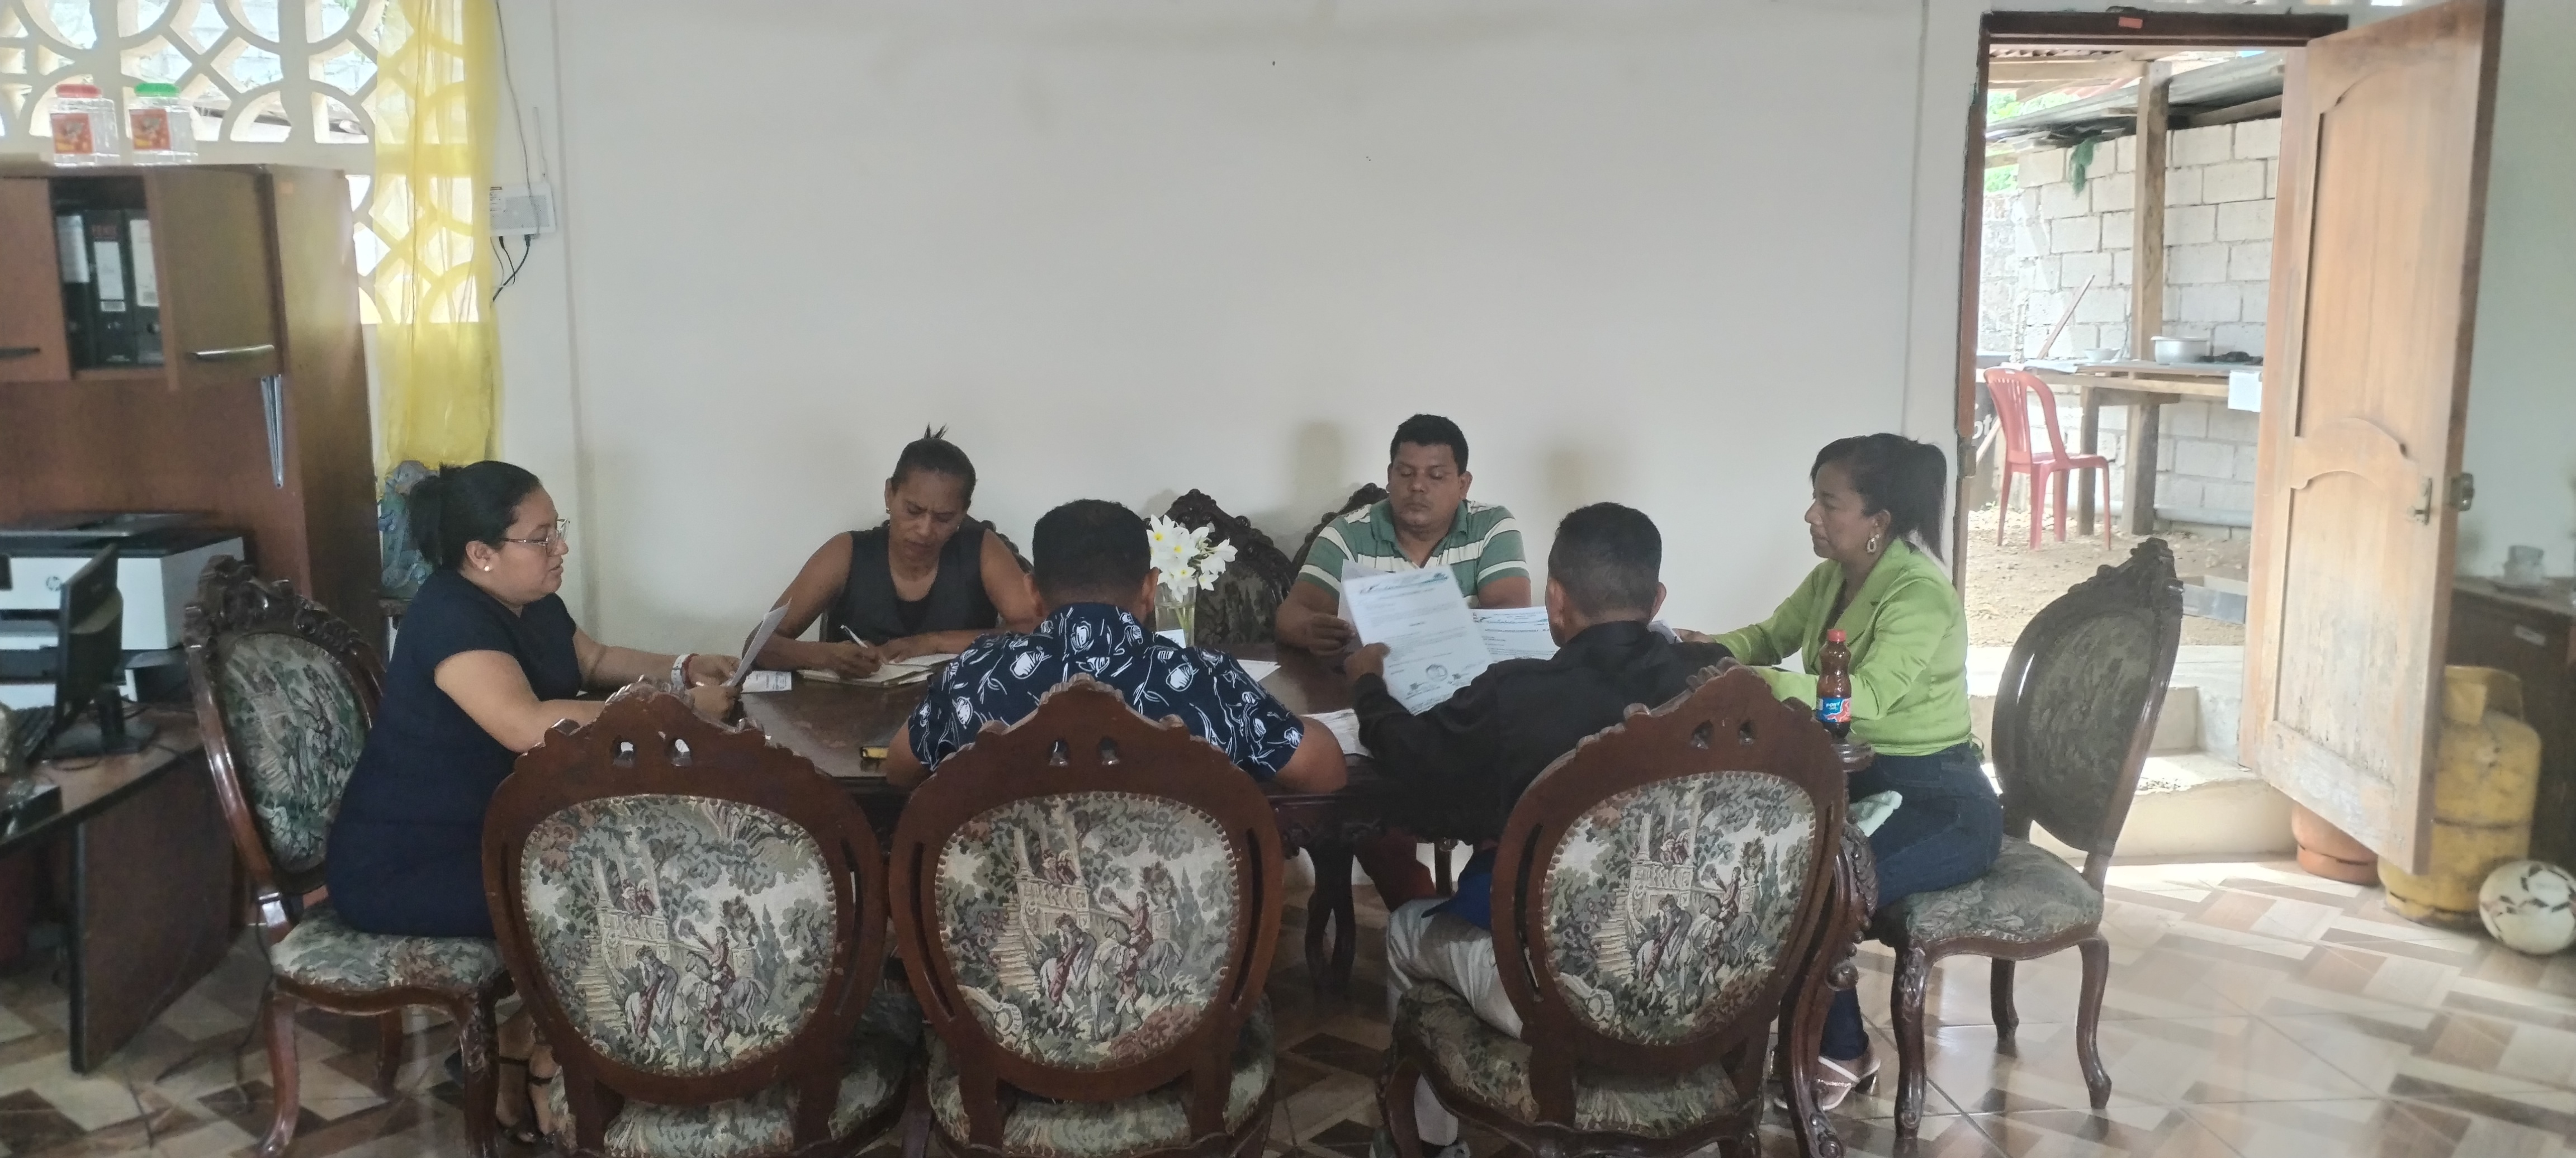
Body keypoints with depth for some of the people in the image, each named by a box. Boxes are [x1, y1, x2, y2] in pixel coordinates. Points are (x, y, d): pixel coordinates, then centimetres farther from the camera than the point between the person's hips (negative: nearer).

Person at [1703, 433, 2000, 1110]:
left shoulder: (1920, 593, -22)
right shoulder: (1832, 577, 4)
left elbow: (1870, 696, -36)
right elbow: (1771, 637, 15)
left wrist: (1757, 683, -45)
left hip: (1942, 805, -8)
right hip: (1861, 780, 8)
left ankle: (1842, 1052, 1)